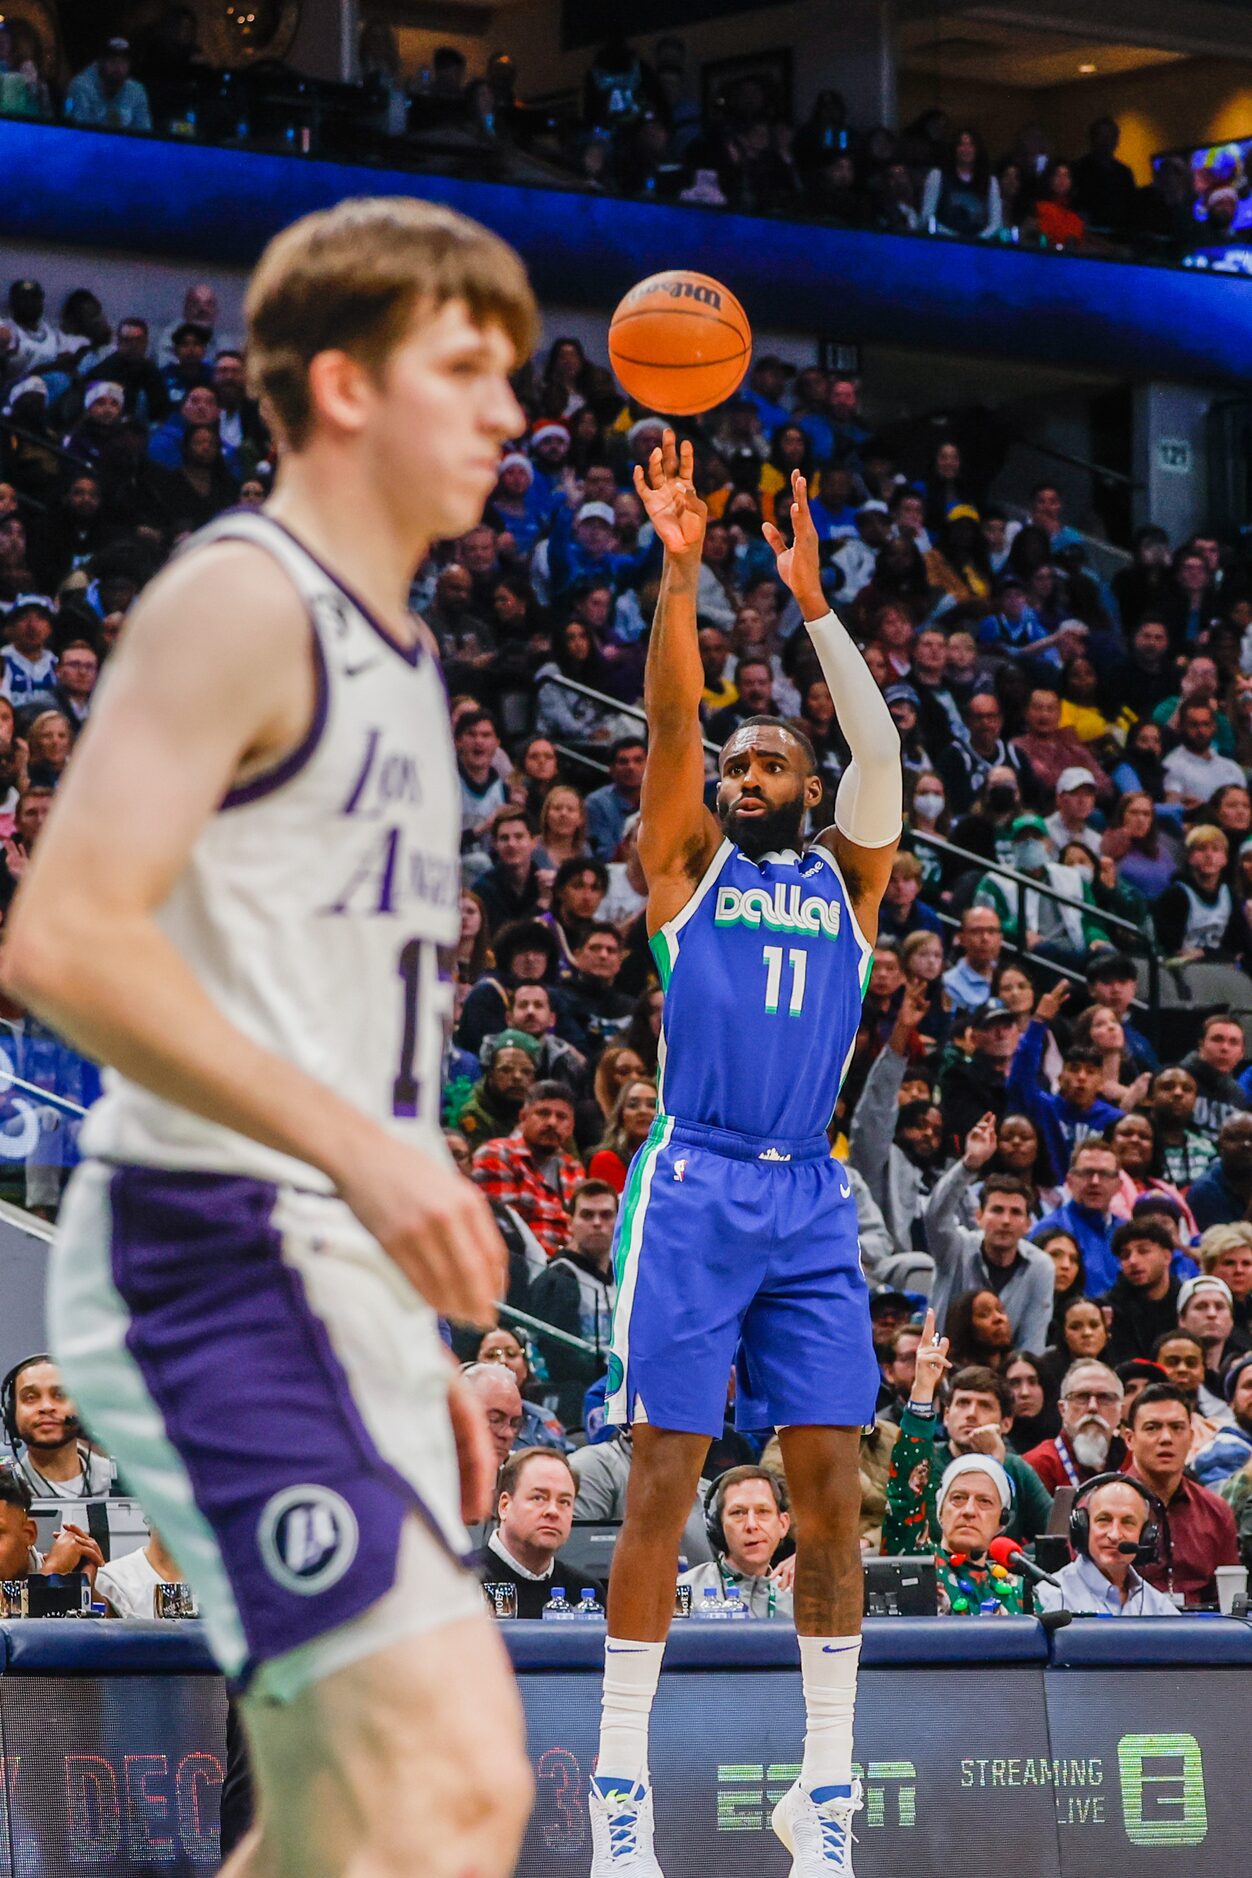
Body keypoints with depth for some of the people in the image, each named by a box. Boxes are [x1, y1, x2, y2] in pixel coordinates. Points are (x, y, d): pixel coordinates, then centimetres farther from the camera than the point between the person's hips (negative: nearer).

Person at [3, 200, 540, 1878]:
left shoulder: (392, 654, 21)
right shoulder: (236, 604, -8)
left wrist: (421, 1351, 23)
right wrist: (361, 1146, -25)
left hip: (345, 1275, 10)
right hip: (217, 1253, -10)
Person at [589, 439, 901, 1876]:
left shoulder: (847, 881, 16)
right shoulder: (688, 865, 11)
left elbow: (878, 751, 1)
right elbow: (668, 717, -2)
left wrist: (811, 604, -4)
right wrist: (680, 568, -12)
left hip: (811, 1203, 3)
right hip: (693, 1190, -3)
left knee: (830, 1487, 0)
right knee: (663, 1483, -5)